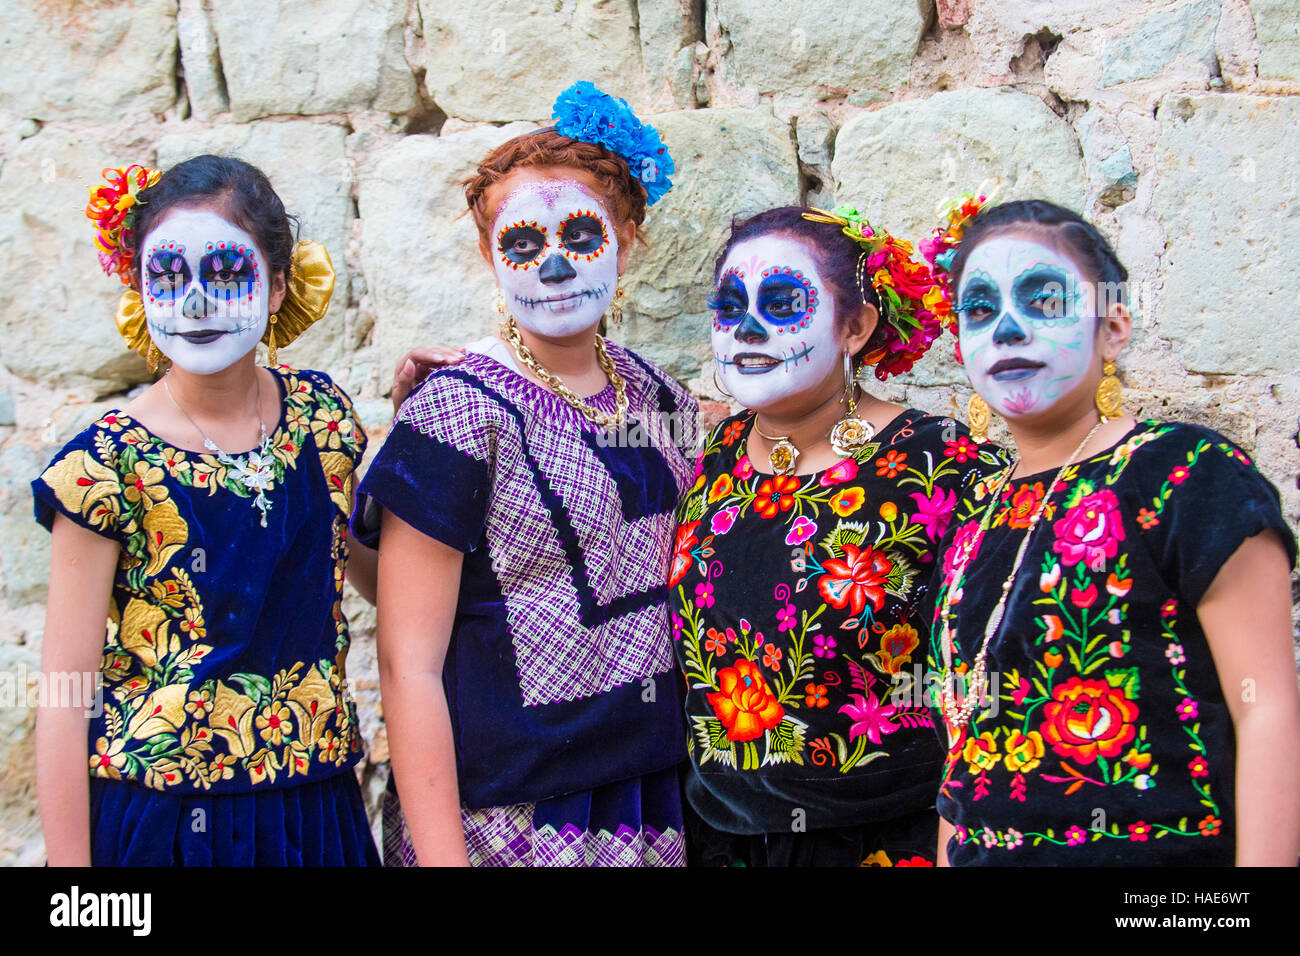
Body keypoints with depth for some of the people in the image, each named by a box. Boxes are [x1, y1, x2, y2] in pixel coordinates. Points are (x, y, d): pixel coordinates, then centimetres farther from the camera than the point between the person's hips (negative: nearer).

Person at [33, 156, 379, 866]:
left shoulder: (321, 413, 0)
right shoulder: (107, 464, -12)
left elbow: (380, 571, 15)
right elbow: (65, 700, -12)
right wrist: (69, 871, -13)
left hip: (316, 806, 4)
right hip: (160, 816, -4)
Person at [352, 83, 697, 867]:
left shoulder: (658, 399, 6)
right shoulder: (461, 414, -11)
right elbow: (409, 665, -13)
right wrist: (441, 855, -16)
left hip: (652, 803, 5)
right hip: (501, 820, -5)